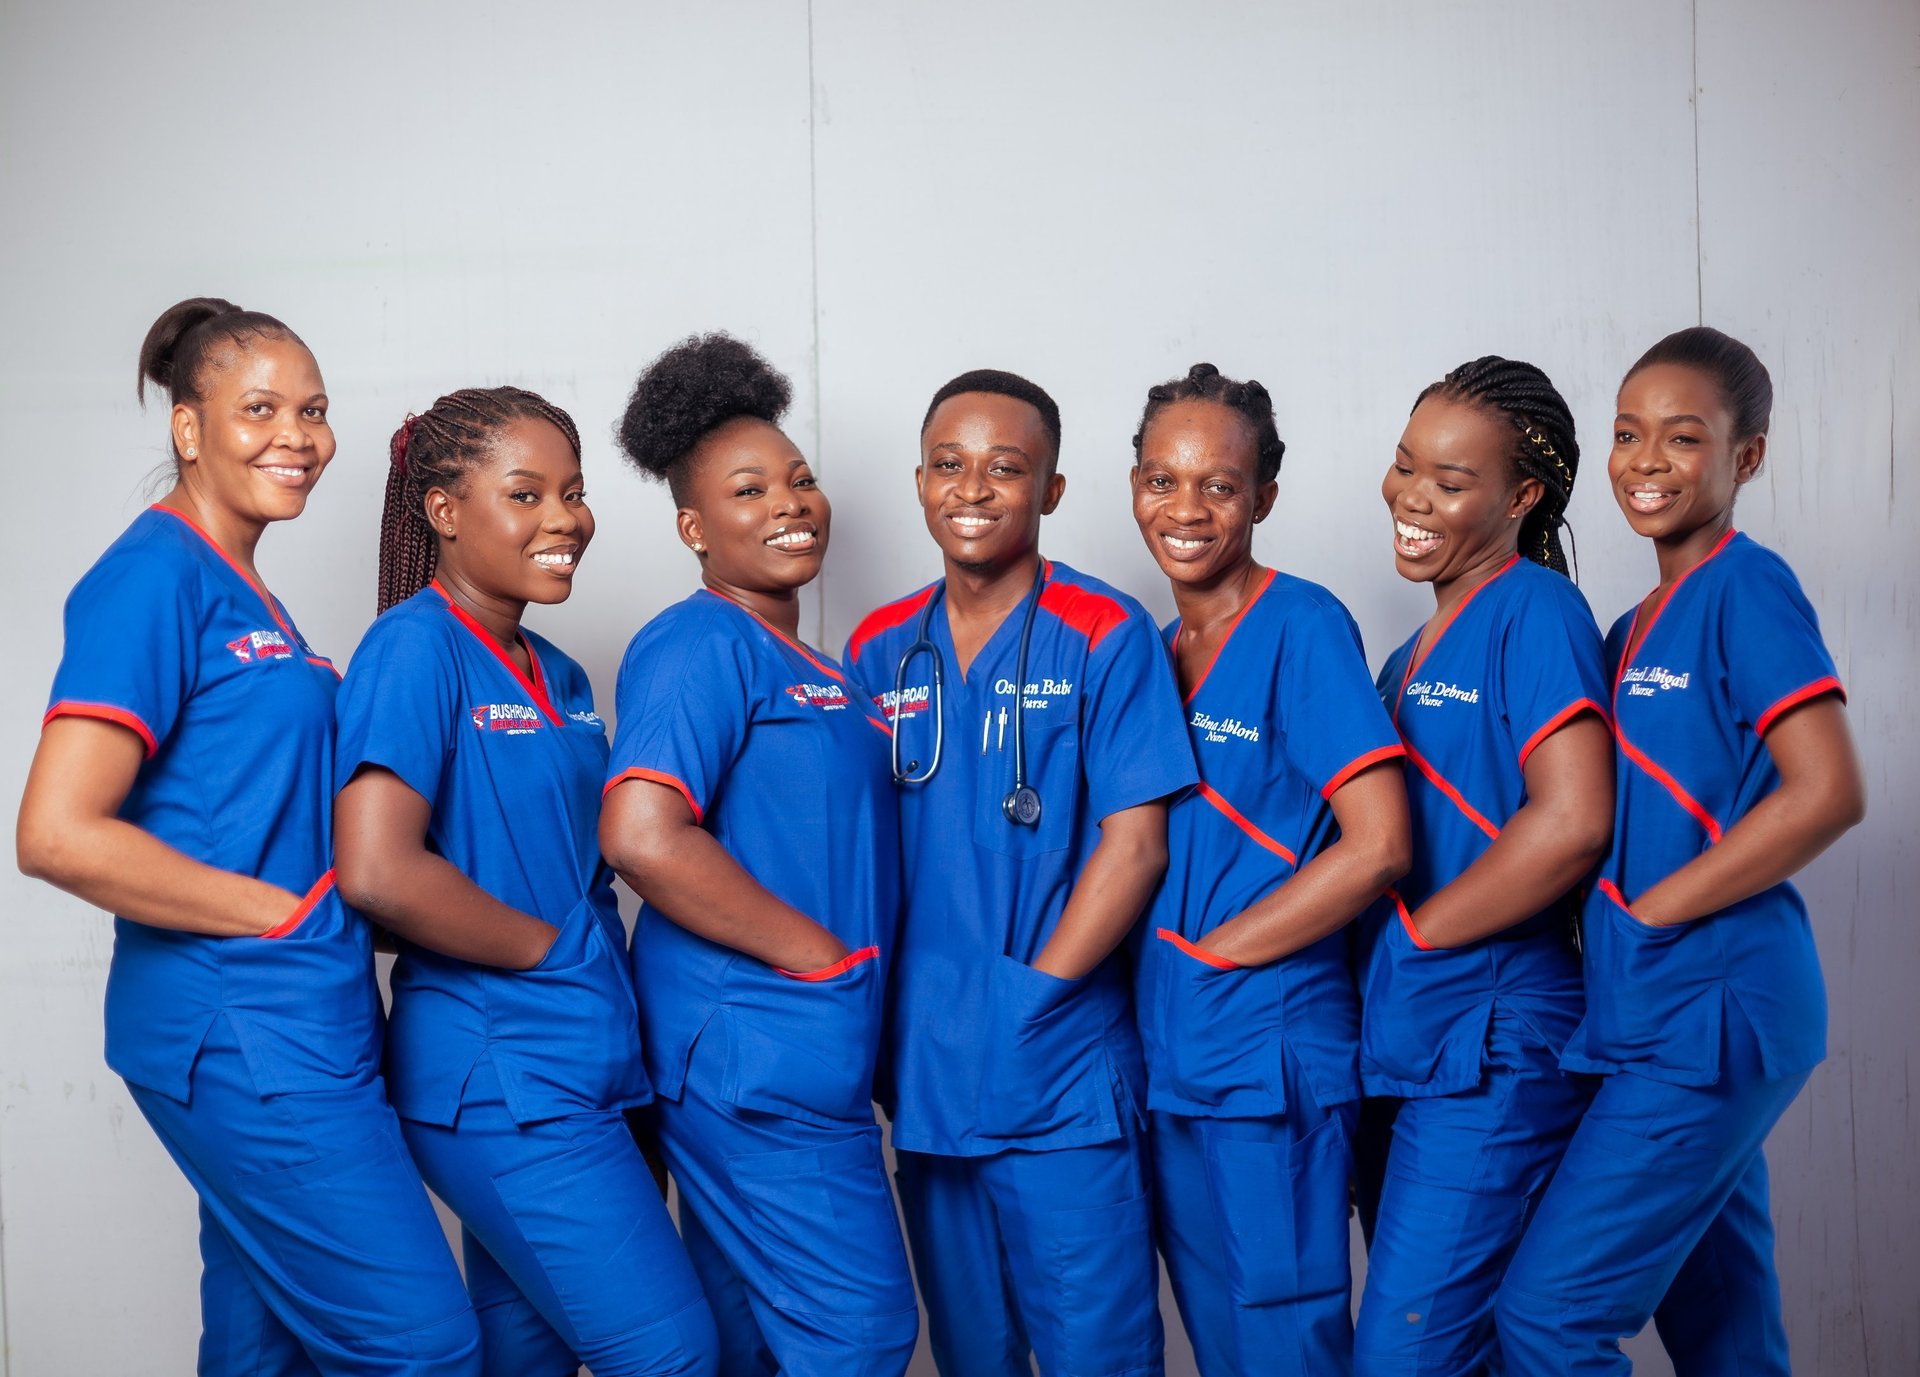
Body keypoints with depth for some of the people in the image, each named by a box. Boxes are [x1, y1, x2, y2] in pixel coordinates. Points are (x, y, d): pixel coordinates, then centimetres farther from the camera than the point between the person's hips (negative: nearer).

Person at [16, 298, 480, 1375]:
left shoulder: (250, 596, 16)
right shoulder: (155, 575, -11)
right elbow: (59, 835, -19)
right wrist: (290, 913, -14)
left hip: (301, 1025, 9)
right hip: (246, 1028, -9)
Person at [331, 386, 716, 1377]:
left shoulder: (558, 678, 14)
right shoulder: (417, 646, -11)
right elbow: (376, 872, -22)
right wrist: (553, 950, -12)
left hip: (584, 1065, 8)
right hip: (505, 1078, -8)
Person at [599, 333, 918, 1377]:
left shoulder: (814, 668, 18)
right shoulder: (701, 646, -11)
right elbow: (641, 834, -25)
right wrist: (815, 951, -18)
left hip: (812, 1051, 9)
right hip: (753, 1050, -9)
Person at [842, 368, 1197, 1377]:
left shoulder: (1104, 635, -6)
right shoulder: (879, 649, 8)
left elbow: (1136, 841, -10)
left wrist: (1032, 993, -13)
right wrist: (875, 1005, 0)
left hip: (1061, 1074, -4)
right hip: (922, 1068, 5)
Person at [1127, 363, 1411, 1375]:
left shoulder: (1302, 627, -10)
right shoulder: (1152, 648, 10)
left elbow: (1376, 848, -17)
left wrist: (1206, 953, -12)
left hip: (1269, 1053, -7)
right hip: (1168, 1057, 7)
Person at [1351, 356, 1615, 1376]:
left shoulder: (1535, 609, -9)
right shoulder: (1412, 657, 16)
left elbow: (1573, 822, -21)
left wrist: (1410, 934, -13)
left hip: (1491, 1051, -9)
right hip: (1396, 1051, 9)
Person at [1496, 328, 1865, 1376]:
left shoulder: (1747, 587, -9)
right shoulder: (1634, 629, 15)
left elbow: (1826, 795, -19)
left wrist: (1647, 914, -15)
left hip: (1711, 1011, -8)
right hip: (1655, 1015, 8)